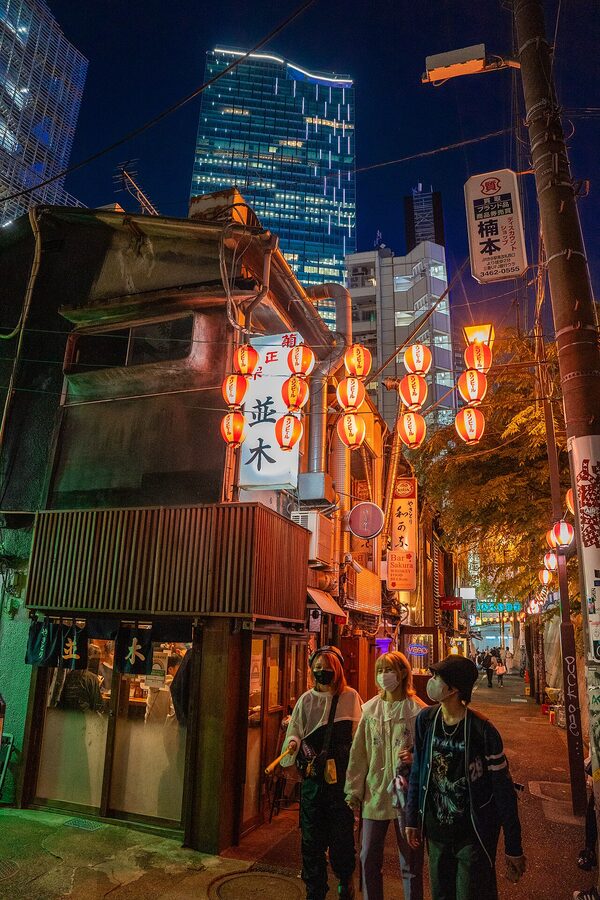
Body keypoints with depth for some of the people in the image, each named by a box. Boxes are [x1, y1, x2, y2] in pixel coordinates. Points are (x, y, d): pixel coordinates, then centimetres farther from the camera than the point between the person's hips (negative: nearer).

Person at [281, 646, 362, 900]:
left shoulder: (350, 697, 0)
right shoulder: (306, 700, 4)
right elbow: (295, 731, 4)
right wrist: (293, 742, -18)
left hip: (342, 775, -1)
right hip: (313, 776, 1)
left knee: (342, 831, 5)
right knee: (312, 834, 7)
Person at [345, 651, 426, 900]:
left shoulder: (417, 710, -11)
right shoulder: (370, 708, 1)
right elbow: (358, 752, 5)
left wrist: (415, 758, -23)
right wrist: (354, 790, 5)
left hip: (406, 794, -4)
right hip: (374, 792, 4)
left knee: (410, 863, 10)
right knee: (368, 858, 14)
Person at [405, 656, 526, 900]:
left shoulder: (482, 731, -20)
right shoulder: (425, 720, -8)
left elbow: (503, 791, -12)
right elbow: (417, 771, 4)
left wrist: (514, 849, -7)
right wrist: (412, 819, 8)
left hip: (474, 836, -4)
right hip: (436, 832, 4)